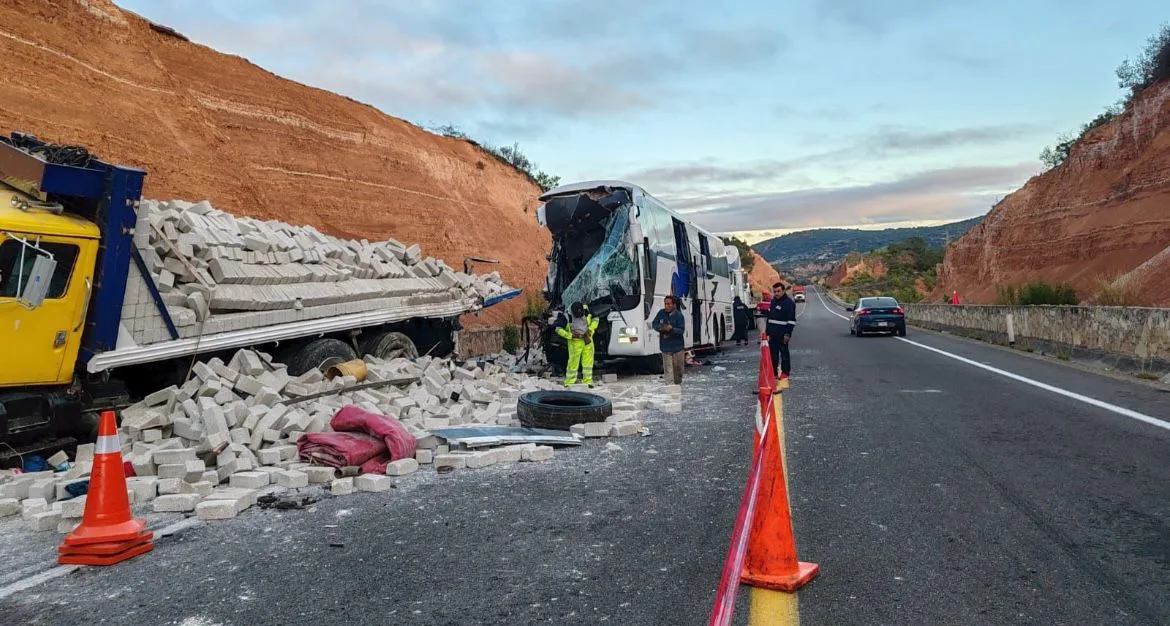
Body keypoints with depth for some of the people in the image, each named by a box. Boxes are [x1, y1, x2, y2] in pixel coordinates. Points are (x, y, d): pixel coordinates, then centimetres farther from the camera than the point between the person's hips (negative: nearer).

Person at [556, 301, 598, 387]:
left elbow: (595, 319, 5)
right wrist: (570, 335, -20)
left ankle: (588, 381, 20)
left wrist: (590, 329, -7)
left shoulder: (586, 310, -12)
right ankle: (569, 382, 11)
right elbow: (558, 329, -12)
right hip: (575, 341, -3)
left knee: (588, 361, 8)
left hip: (587, 340, 4)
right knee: (573, 362, -2)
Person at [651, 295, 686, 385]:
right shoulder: (661, 313, 2)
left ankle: (678, 384, 32)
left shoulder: (679, 315, -10)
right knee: (668, 369, -4)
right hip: (665, 347, 2)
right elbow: (654, 324, 8)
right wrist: (660, 328, -14)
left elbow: (681, 330, -15)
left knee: (678, 368, 12)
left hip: (677, 347, -2)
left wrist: (671, 329, -32)